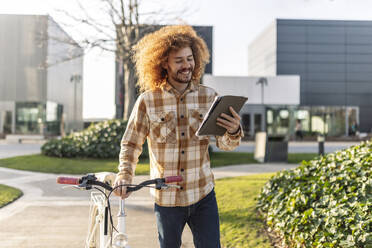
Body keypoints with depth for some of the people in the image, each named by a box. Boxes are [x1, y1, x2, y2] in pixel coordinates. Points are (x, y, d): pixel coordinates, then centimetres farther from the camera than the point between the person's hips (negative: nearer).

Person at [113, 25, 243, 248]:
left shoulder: (209, 97, -1)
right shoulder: (148, 101, -6)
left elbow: (224, 144, -1)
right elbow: (131, 143, 2)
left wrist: (234, 132, -23)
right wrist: (125, 175, -14)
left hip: (203, 196, 1)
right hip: (166, 198, -1)